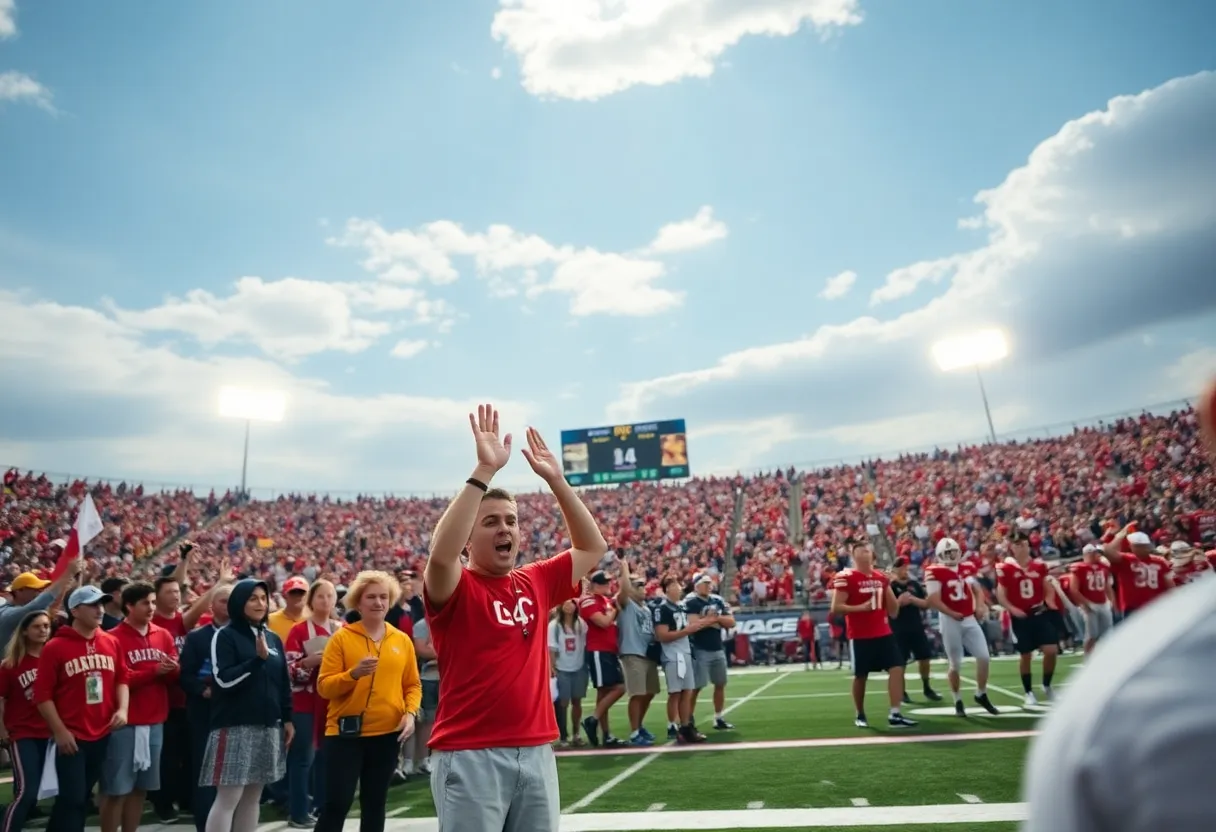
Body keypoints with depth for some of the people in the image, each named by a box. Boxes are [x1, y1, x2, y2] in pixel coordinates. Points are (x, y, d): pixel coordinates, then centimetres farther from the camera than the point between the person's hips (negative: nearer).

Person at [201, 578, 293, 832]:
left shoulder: (273, 638, 12)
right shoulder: (224, 636, -4)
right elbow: (223, 679, -14)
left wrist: (287, 719, 11)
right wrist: (258, 659, -22)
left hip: (268, 727, 6)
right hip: (234, 726, -6)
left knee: (252, 798, 12)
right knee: (228, 798, -5)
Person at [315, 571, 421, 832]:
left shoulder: (402, 640, 3)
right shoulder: (341, 637, -5)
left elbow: (413, 685, 7)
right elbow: (324, 686, -8)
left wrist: (411, 713, -10)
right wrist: (354, 673, -24)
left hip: (387, 733, 3)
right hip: (345, 732, -3)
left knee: (375, 804, 15)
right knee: (337, 803, -1)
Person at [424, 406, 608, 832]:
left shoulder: (536, 582, 8)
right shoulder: (454, 588, -7)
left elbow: (594, 547, 12)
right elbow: (440, 553, -29)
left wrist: (555, 480, 2)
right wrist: (484, 470, -30)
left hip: (536, 752, 5)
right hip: (470, 756, -5)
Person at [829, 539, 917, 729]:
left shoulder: (881, 577, 9)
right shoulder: (845, 578, -11)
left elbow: (893, 609, 13)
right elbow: (836, 608, -14)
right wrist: (861, 607, -22)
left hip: (883, 633, 5)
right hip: (860, 636, -5)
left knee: (897, 668, -5)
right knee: (860, 675, 6)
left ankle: (895, 715, 1)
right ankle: (860, 716, 23)